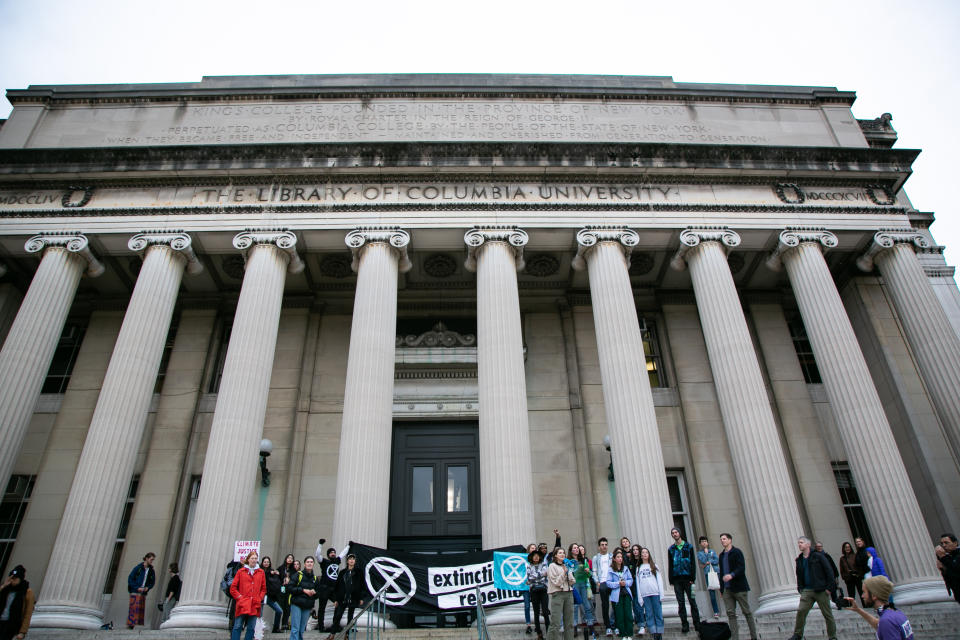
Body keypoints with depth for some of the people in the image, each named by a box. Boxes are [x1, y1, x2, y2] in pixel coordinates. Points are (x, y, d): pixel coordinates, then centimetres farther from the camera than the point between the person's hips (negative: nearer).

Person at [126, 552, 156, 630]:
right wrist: (137, 588, -11)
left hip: (143, 593, 5)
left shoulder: (151, 571, 9)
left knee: (141, 610, 0)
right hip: (135, 592, -5)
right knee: (133, 608, -9)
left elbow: (153, 582, 17)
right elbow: (130, 579, -4)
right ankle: (130, 625, -5)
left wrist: (148, 587, -2)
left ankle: (133, 625, 6)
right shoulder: (138, 568, -5)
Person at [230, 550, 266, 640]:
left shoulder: (261, 572, 11)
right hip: (243, 605, -2)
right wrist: (239, 597, -5)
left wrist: (259, 598, 1)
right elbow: (233, 588, 5)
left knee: (251, 628, 4)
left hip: (254, 605, 2)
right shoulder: (241, 571, 5)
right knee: (237, 626, -4)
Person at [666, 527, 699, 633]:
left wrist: (692, 578, -7)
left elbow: (693, 562, 1)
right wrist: (671, 580, 2)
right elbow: (670, 565, 10)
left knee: (692, 601, -2)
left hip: (687, 578, -2)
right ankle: (685, 625, 7)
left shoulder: (688, 546, 5)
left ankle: (697, 624, 4)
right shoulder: (671, 549, 11)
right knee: (681, 603, 3)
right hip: (677, 579, 2)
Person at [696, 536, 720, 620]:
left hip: (717, 572, 1)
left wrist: (709, 562, -3)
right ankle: (716, 612, 1)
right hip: (708, 574, -1)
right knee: (712, 593, -5)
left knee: (723, 590, -7)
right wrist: (705, 552, 3)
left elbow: (717, 560, 4)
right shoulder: (699, 553, 11)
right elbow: (703, 561, -6)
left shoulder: (712, 551, 17)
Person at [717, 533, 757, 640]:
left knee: (746, 611, 3)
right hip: (727, 589, 6)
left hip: (739, 587, -6)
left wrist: (732, 575, -30)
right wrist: (721, 588, 17)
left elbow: (742, 568, -14)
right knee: (730, 613, 0)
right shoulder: (721, 555, 16)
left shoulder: (737, 552, -3)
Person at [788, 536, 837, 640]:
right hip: (807, 591, 4)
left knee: (827, 614, 5)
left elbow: (829, 571, -7)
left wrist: (830, 587, -11)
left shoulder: (818, 556, -5)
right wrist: (800, 588, 10)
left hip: (821, 591, -4)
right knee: (801, 611, -7)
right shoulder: (799, 560, 11)